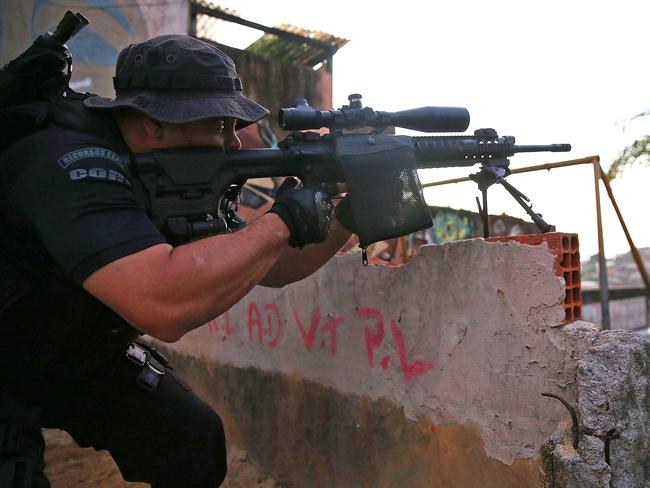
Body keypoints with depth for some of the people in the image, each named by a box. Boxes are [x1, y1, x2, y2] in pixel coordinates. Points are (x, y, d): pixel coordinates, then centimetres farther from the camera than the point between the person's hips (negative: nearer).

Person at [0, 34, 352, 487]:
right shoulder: (74, 165, -33)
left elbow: (268, 267, 0)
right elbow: (166, 305, -48)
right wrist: (282, 221, -35)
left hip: (87, 357, 7)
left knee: (196, 441, 3)